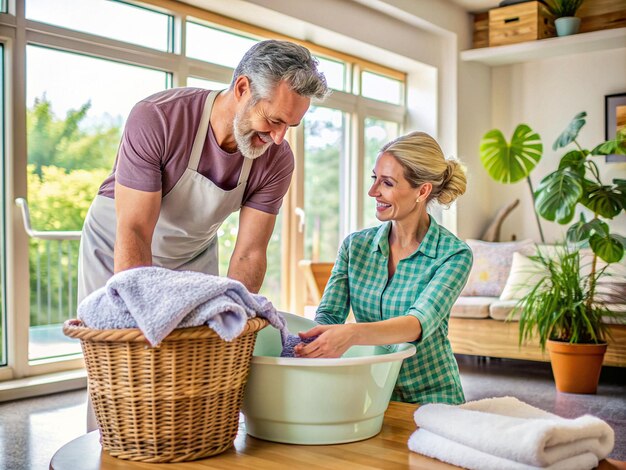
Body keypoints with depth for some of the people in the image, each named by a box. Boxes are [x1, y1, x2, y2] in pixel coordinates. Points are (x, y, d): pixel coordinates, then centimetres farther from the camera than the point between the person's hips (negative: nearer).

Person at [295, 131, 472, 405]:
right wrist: (311, 341, -29)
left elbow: (421, 323, -24)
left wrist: (352, 334, -43)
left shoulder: (454, 255, -9)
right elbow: (328, 315, -4)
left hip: (430, 396, -3)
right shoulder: (355, 246, 4)